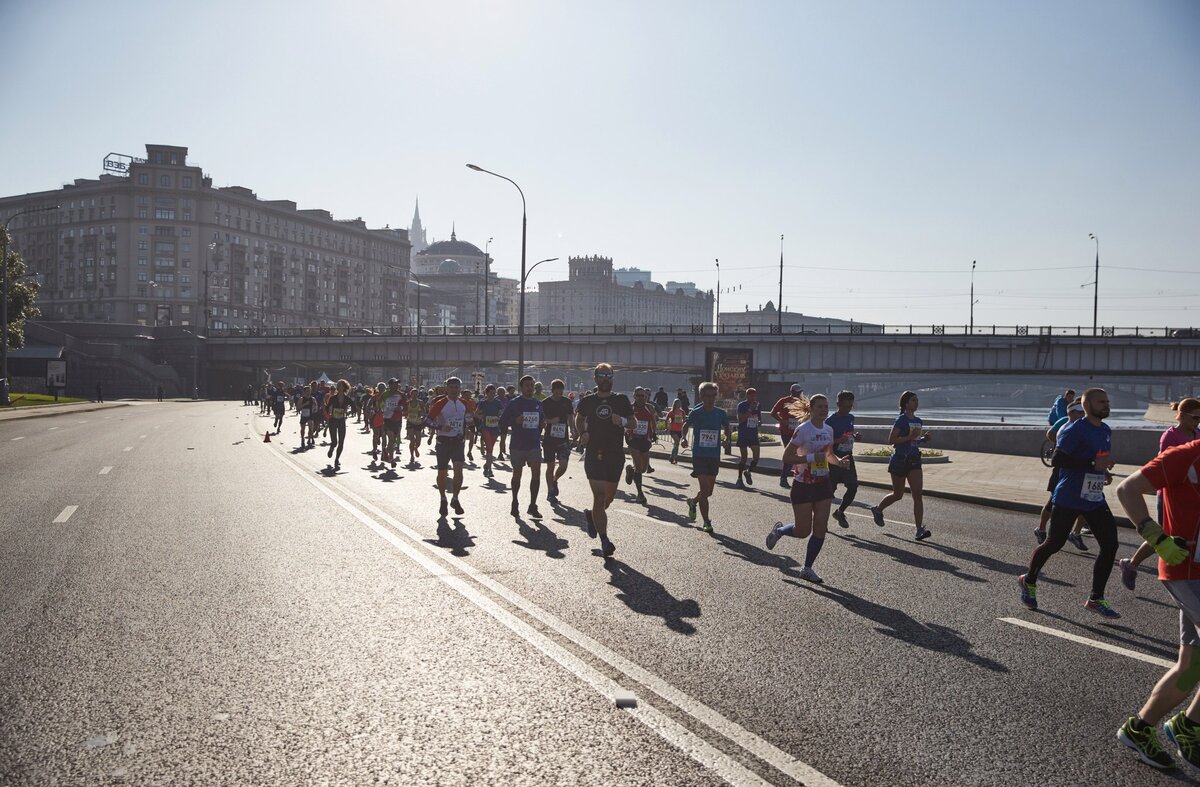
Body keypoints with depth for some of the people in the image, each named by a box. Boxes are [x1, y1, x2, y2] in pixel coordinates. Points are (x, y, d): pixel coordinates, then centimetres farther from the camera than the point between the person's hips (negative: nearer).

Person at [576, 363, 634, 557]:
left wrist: (622, 421, -13)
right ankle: (604, 540, -4)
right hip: (593, 454, -2)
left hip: (615, 455, 2)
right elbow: (579, 419, 22)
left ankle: (591, 514, 42)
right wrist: (582, 433, 3)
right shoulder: (588, 400, 5)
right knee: (600, 496, -10)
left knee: (609, 498, 10)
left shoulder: (621, 400, 5)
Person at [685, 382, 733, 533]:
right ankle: (707, 522, 2)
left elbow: (726, 429, 11)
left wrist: (728, 435, -11)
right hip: (699, 456, -3)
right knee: (705, 488, -9)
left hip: (714, 457, 3)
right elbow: (686, 426, 8)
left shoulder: (721, 413, -3)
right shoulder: (695, 413, -8)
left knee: (709, 491, 13)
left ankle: (693, 502, 45)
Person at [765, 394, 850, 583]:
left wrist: (839, 461, -2)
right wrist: (810, 457, -27)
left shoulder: (828, 430, 4)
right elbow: (786, 457, -17)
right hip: (803, 486, -6)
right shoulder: (803, 430, -16)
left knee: (821, 529, 1)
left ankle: (807, 569, 14)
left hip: (823, 484, 6)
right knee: (803, 530, 0)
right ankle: (779, 530, 32)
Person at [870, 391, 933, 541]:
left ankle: (919, 530, -11)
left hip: (914, 461, 6)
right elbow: (891, 440, -16)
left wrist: (924, 438, 2)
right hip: (900, 460, -6)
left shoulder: (918, 421, 11)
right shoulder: (901, 420, -10)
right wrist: (910, 437, -23)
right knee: (898, 494, 8)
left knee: (918, 494, -7)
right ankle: (877, 509, 37)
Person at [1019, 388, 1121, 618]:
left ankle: (1096, 599, 8)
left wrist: (1104, 471, 8)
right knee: (1054, 543, 1)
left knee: (1110, 544, -2)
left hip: (1095, 499, 8)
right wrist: (1093, 464, -27)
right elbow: (1056, 460, -23)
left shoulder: (1106, 431, 12)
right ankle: (1028, 581, 26)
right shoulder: (1075, 430, -15)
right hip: (1068, 499, -7)